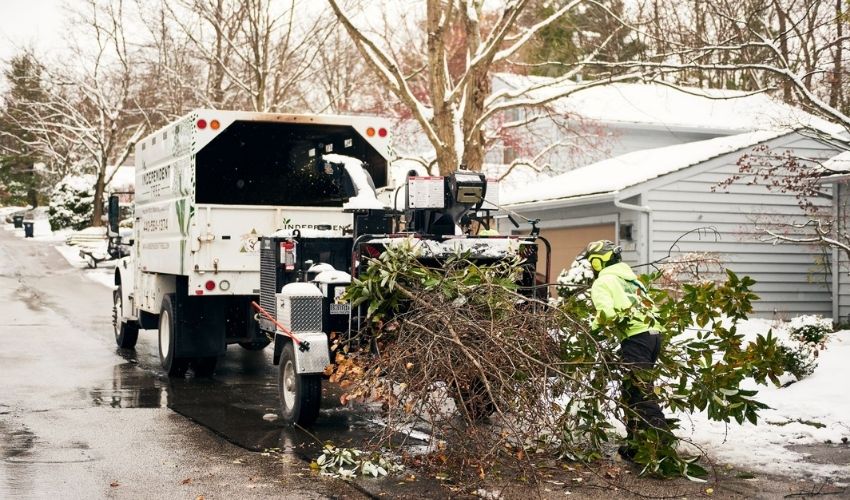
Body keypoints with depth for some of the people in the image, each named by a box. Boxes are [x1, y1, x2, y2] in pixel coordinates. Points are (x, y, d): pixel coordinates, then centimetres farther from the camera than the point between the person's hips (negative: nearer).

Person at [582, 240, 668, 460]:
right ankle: (635, 443, 22)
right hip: (653, 334, 9)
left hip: (635, 337, -9)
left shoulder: (603, 282, 0)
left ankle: (664, 441, -17)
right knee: (632, 393, 17)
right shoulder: (629, 277, 26)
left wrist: (591, 331, 1)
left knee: (641, 395, -9)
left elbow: (606, 312, -15)